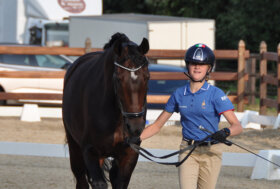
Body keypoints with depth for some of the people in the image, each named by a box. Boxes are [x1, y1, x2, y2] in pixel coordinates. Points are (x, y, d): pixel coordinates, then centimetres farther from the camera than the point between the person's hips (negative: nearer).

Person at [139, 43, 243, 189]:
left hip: (211, 153, -2)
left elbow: (237, 126, -13)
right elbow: (157, 125, 11)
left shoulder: (215, 94, -5)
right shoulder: (179, 94, 5)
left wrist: (226, 132, -36)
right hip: (188, 152, 2)